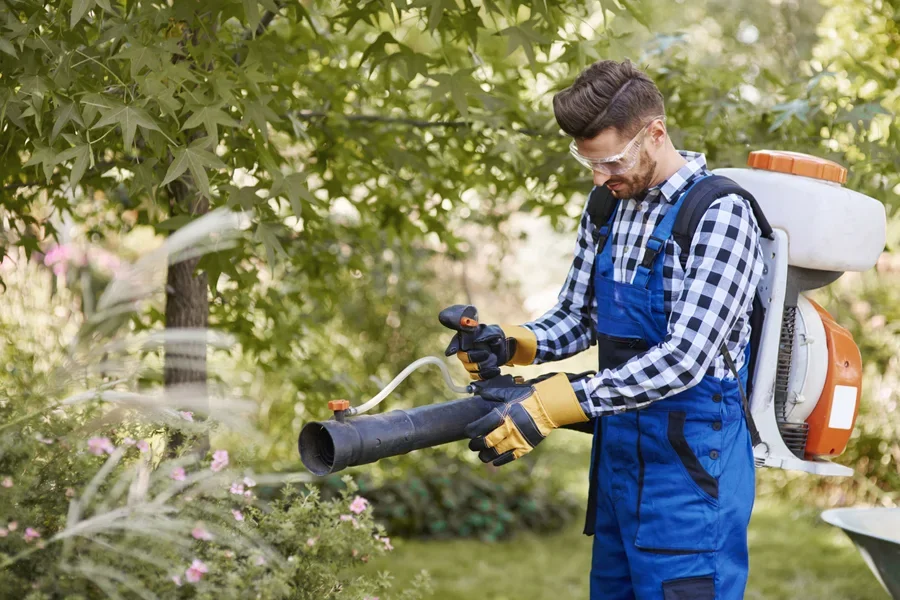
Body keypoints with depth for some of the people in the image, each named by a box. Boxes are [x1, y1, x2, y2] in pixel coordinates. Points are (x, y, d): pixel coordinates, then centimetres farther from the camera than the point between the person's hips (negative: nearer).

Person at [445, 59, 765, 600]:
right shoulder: (605, 209, 7)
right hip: (615, 451, 7)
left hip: (691, 465, -7)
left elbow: (684, 358, -24)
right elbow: (576, 320, 15)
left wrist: (551, 406, -28)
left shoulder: (720, 215, -16)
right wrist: (510, 343, -8)